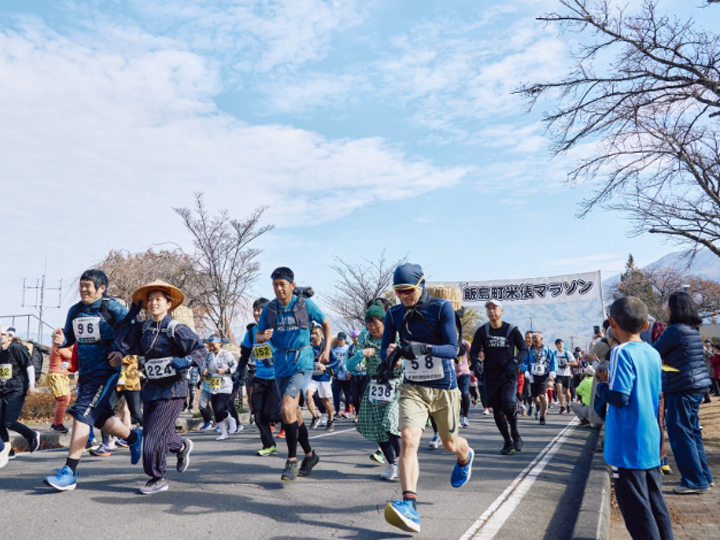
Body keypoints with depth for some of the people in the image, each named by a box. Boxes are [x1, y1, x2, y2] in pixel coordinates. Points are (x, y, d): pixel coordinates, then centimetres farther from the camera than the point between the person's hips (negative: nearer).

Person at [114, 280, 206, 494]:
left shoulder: (176, 328, -11)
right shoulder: (143, 328, 7)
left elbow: (200, 349, -12)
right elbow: (125, 344, -5)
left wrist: (185, 361, -31)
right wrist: (130, 315, -2)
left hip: (172, 390, -7)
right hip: (151, 388, 7)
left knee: (155, 434, -8)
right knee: (150, 430, 17)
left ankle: (158, 479, 12)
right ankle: (182, 447, 46)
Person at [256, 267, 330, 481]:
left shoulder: (305, 304, -4)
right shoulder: (269, 309, 4)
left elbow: (326, 324, 8)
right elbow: (257, 335, 9)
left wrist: (326, 350, 0)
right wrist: (263, 336, -15)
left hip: (302, 361, -5)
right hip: (281, 363, 5)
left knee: (287, 407, -21)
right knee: (293, 412, 12)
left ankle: (292, 460, -7)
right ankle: (310, 455, 32)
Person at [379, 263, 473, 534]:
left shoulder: (442, 308, -13)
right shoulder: (394, 314, -2)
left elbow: (453, 349, -20)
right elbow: (385, 349, -1)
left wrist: (423, 348, -38)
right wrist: (390, 356, -25)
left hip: (444, 389, -1)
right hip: (413, 388, 2)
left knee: (450, 444, 17)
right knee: (408, 438, -22)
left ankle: (465, 457, 54)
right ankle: (410, 506, -25)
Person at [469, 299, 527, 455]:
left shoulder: (511, 330, -1)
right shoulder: (482, 331, 3)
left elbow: (523, 349, 5)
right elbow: (473, 351, 6)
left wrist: (514, 362, -12)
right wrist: (476, 362, -15)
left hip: (509, 375, -2)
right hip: (491, 376, 3)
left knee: (508, 405, -20)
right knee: (497, 410, 6)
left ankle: (515, 435, 7)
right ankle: (508, 442, 21)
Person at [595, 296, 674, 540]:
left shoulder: (622, 353, -18)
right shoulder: (654, 353, 6)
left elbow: (619, 397, -23)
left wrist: (601, 385, -4)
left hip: (629, 446, -8)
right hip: (651, 442, 8)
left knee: (635, 508, 2)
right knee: (655, 502, 17)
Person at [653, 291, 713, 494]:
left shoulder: (675, 329, -18)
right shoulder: (693, 329, 11)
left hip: (682, 388, -9)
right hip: (697, 385, 9)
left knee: (680, 433, -1)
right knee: (692, 430, 17)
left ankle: (696, 481, 4)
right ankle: (704, 475, 25)